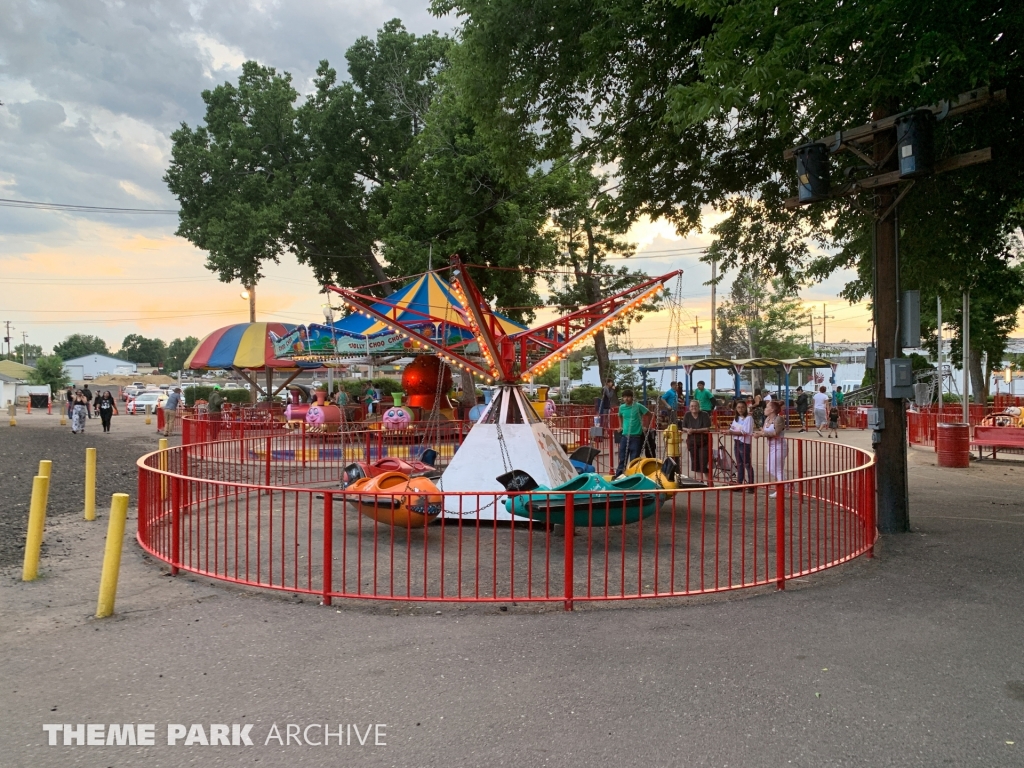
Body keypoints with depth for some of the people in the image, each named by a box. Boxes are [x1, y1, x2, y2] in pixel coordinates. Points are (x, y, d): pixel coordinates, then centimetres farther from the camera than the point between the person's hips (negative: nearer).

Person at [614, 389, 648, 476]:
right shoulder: (621, 407, 6)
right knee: (622, 458, 6)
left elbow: (649, 414, 2)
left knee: (634, 459, 2)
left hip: (636, 436, -3)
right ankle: (618, 476, 10)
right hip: (624, 436, 4)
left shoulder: (638, 406, -6)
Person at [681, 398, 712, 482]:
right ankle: (698, 479, 20)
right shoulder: (687, 415, 3)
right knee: (695, 463, 9)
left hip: (703, 443, -5)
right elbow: (683, 428, 6)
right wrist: (687, 430, -16)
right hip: (692, 443, 5)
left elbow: (707, 429, -17)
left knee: (703, 464, -8)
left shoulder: (704, 414, -10)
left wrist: (694, 430, -24)